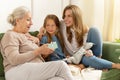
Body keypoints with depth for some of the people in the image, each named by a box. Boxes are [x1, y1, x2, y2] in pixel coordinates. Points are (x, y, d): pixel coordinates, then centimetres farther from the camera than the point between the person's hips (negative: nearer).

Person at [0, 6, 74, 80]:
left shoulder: (26, 35, 27)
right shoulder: (10, 36, 0)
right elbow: (14, 60, -15)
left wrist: (36, 40, 12)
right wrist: (39, 51, -13)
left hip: (36, 70, 8)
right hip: (19, 72, -8)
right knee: (61, 65, -23)